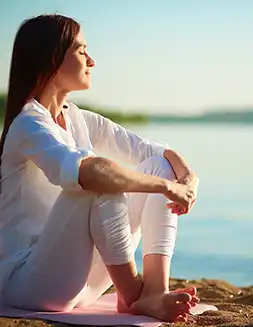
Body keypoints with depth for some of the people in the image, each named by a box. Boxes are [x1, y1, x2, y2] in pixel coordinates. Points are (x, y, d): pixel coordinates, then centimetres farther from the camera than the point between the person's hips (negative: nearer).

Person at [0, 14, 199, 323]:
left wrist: (188, 175, -13)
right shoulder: (29, 125, -16)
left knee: (160, 166, 0)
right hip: (25, 283, -9)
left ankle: (154, 293, -16)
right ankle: (131, 295, -16)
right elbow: (81, 171, -37)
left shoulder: (78, 120, 10)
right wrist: (166, 185, -30)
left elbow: (151, 150, 8)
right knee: (100, 180, -31)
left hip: (74, 283, 9)